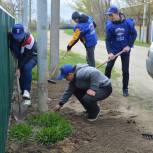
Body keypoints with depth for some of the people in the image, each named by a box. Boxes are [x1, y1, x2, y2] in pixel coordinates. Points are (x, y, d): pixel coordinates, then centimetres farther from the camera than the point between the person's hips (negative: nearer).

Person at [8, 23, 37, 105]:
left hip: (32, 56, -5)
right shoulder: (11, 37, -20)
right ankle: (26, 96, 13)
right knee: (21, 75, -1)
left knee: (27, 68, -33)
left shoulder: (29, 39, -35)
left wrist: (19, 68, -27)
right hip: (21, 58, 5)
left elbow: (27, 56, -30)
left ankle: (27, 91, -31)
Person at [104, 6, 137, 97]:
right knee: (109, 67, 4)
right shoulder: (109, 25, -14)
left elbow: (134, 34, -5)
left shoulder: (128, 22, -16)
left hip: (125, 49, -1)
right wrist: (110, 52, -25)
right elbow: (108, 40, -14)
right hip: (114, 49, 1)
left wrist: (129, 46, -13)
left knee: (125, 70, 3)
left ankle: (125, 89, 18)